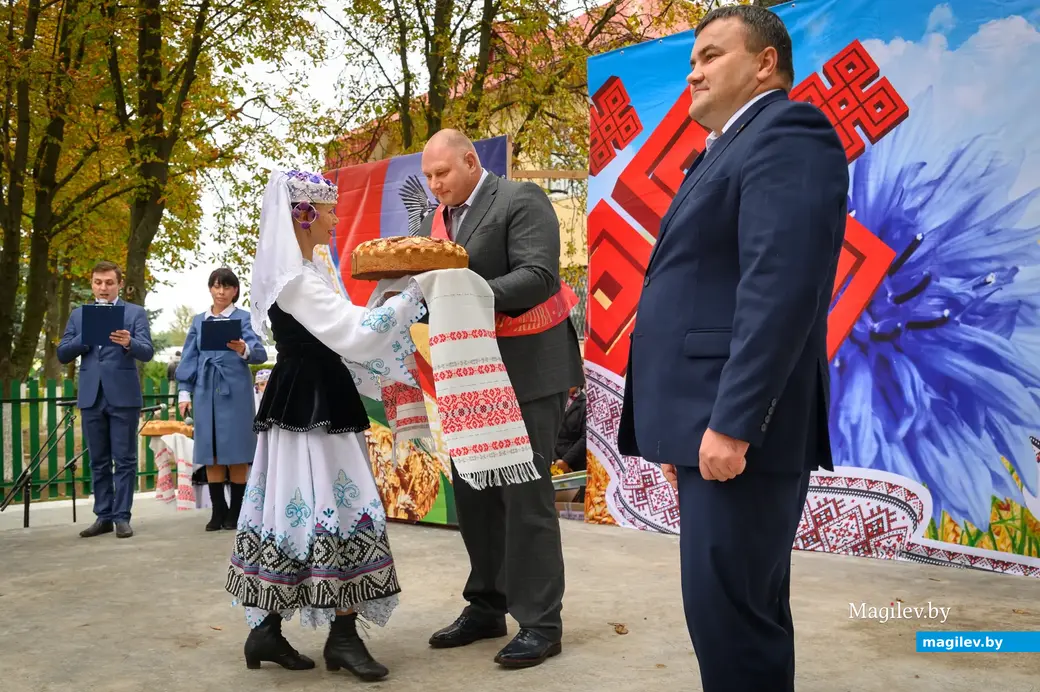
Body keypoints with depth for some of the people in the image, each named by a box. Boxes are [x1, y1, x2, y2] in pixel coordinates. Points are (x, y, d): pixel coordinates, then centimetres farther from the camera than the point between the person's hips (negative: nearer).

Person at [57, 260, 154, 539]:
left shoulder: (136, 313, 2)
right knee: (98, 461, 9)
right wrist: (86, 337, -10)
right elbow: (63, 354, 6)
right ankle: (103, 516, 16)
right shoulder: (78, 315, 12)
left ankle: (122, 517, 5)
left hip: (123, 396, -3)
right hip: (91, 397, 4)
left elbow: (147, 352, -9)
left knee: (124, 460, 0)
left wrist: (128, 343, -30)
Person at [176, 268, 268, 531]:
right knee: (210, 453, 5)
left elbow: (260, 353, -12)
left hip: (234, 392, -4)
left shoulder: (244, 317, 2)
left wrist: (244, 350, -33)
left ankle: (236, 512, 8)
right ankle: (218, 511, 13)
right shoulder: (199, 321, 14)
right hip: (205, 392, 4)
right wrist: (184, 392, 6)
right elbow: (189, 359, 14)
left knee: (235, 452, -1)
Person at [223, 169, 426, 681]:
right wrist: (413, 293, -16)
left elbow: (335, 332, 19)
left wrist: (386, 289, 12)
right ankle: (343, 636, 0)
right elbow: (353, 334, -21)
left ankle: (266, 631, 16)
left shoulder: (298, 272, 16)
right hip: (313, 407, -10)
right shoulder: (296, 278, -15)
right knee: (337, 508, -7)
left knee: (295, 509, 10)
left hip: (302, 404, 10)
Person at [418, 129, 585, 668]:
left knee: (525, 495, -5)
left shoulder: (521, 200, -9)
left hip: (526, 372, -8)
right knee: (472, 494, 12)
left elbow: (538, 276, -20)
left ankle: (540, 623, 6)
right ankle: (486, 607, 25)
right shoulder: (434, 220, 14)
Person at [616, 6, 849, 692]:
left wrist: (732, 423, -24)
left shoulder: (786, 133, -7)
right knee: (745, 609, 16)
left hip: (739, 430, -10)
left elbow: (781, 286, -21)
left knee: (730, 616, -6)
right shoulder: (727, 150, 24)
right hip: (711, 425, 10)